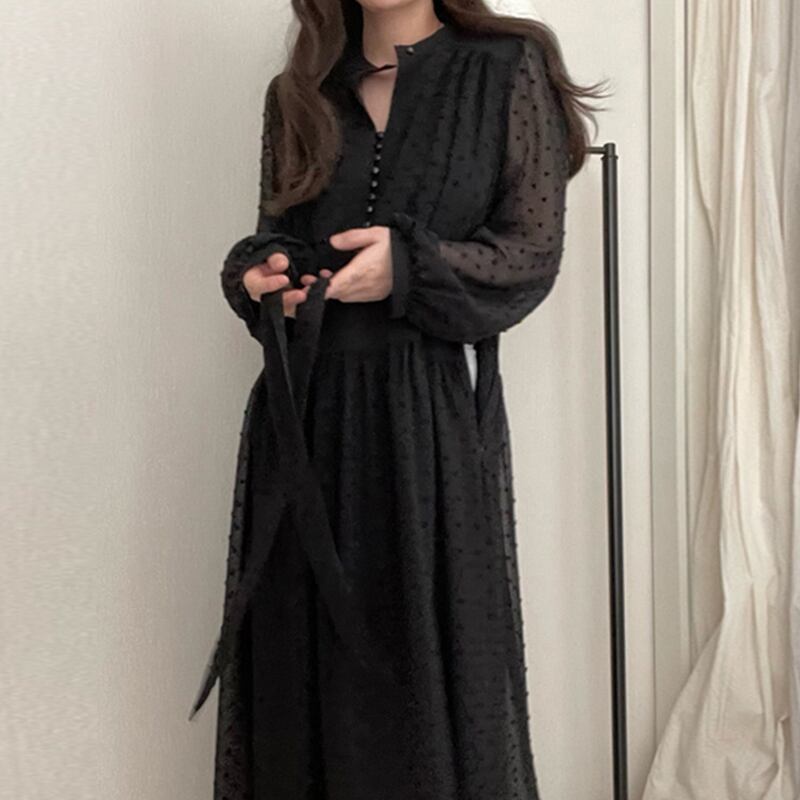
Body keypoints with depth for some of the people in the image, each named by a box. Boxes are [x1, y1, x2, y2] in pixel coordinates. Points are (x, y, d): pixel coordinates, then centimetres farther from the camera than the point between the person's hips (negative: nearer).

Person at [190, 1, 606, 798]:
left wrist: (410, 266, -18)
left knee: (429, 662, 0)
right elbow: (274, 237, 16)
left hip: (435, 411, -3)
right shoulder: (299, 92, 14)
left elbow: (534, 251, -2)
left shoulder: (507, 71, 3)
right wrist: (259, 275, -7)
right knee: (303, 667, 6)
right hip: (306, 414, 4)